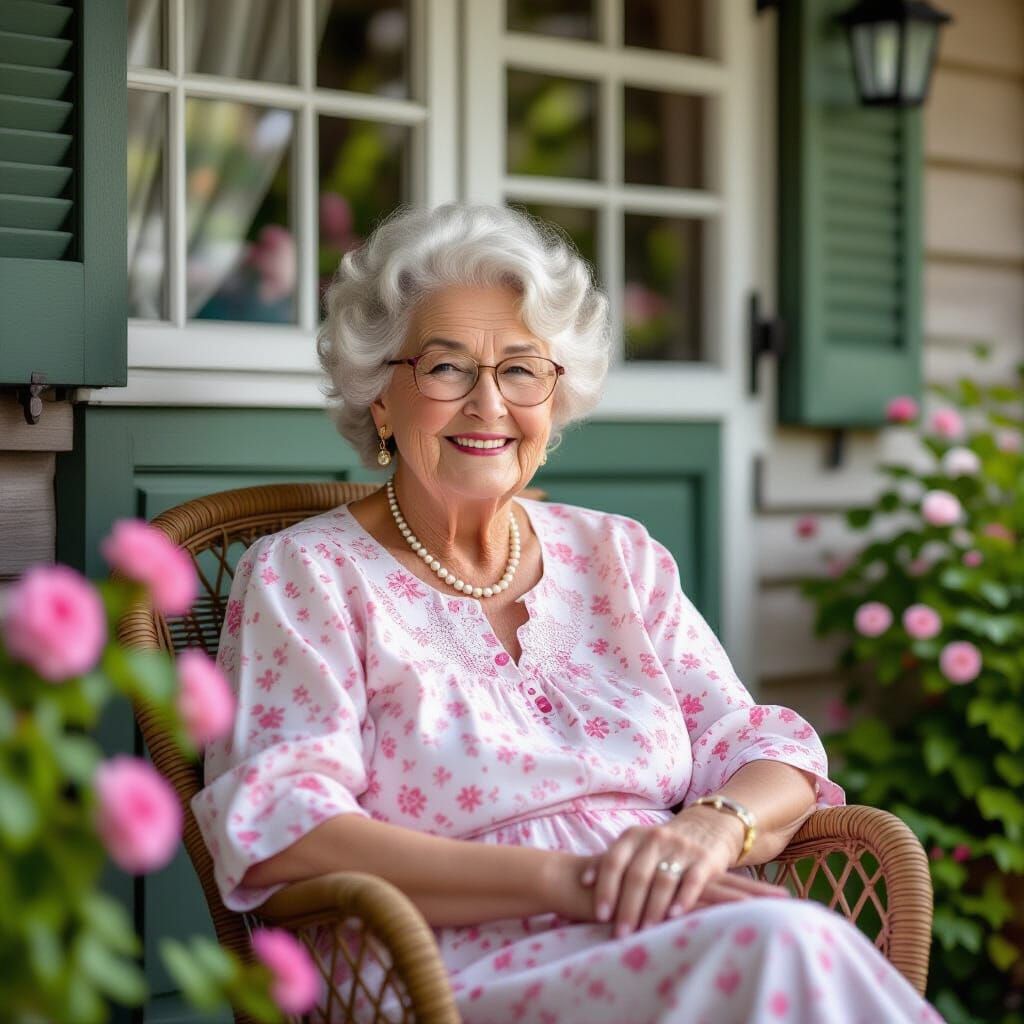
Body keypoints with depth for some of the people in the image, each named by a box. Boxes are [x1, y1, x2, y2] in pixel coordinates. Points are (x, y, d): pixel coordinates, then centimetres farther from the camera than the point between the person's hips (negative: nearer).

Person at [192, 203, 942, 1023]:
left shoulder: (618, 556, 18)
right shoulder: (302, 576, 5)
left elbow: (764, 753, 13)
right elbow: (278, 835, -9)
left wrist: (713, 827, -13)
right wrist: (561, 878, -19)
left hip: (692, 941, 5)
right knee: (784, 947, -32)